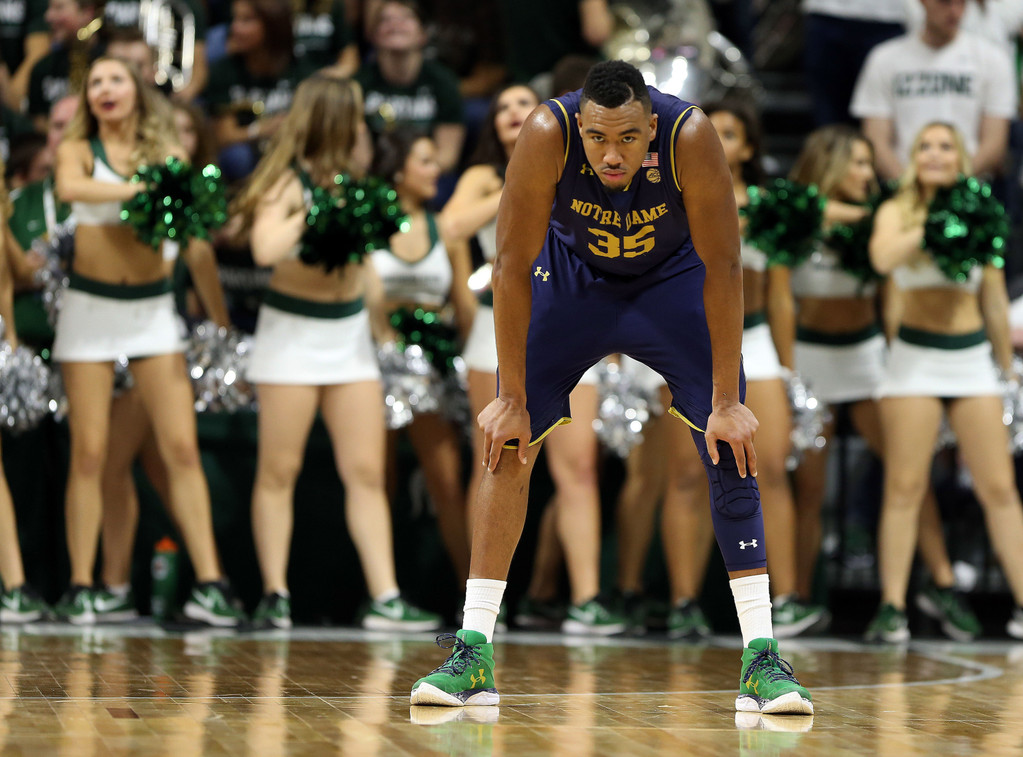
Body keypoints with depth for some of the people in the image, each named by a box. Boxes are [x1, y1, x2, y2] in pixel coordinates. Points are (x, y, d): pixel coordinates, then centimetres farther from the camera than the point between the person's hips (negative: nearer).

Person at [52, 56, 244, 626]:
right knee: (89, 453, -1)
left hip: (152, 307, 2)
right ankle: (81, 587, 5)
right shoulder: (79, 149, 1)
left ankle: (209, 585, -6)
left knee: (182, 448, -5)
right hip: (91, 306, -1)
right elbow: (70, 188, -22)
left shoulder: (167, 151, 7)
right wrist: (141, 189, -28)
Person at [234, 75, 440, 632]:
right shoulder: (289, 182, -9)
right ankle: (274, 595, 5)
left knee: (367, 472, 0)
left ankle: (385, 598, -2)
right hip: (293, 333, -6)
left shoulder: (351, 178, 11)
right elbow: (265, 249, -27)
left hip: (350, 333, 6)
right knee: (279, 471, -1)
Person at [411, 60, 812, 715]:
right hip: (571, 274, 1)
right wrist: (513, 400, -24)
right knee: (508, 443, -8)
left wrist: (727, 402, -26)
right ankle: (473, 656, -2)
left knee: (730, 446, -11)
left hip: (672, 279, 0)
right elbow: (512, 267, -26)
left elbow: (722, 270, -27)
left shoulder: (690, 137, -36)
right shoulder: (548, 134, -34)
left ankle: (762, 659, -9)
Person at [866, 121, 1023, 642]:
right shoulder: (897, 211, 2)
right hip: (916, 357, -2)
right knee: (905, 486, -5)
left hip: (973, 358, 2)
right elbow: (883, 257, -23)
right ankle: (892, 608, -4)